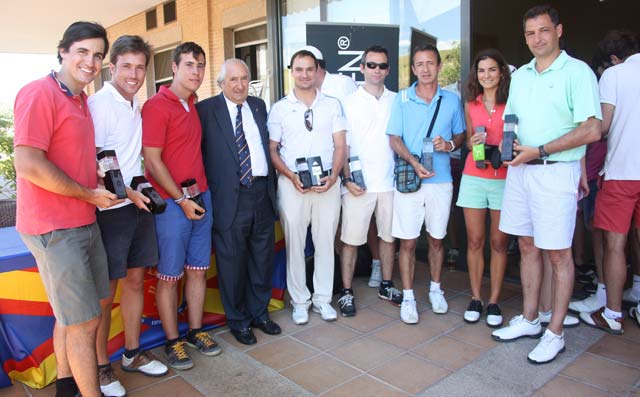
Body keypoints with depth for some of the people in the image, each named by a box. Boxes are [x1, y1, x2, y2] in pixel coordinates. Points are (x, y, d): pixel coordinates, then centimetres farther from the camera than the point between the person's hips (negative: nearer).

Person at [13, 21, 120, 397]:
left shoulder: (80, 100, 13)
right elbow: (28, 165, -22)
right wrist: (90, 195, -14)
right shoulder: (39, 92, -14)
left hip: (85, 222, 9)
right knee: (84, 322, 0)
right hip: (55, 228, -9)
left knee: (72, 314, 20)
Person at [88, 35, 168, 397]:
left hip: (139, 204, 7)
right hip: (110, 209, -7)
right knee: (105, 291, 2)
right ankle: (101, 367, 18)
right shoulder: (98, 104, -11)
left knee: (135, 280, 14)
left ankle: (133, 354, 28)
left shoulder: (137, 107, 12)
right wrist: (127, 193, -17)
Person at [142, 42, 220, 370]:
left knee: (198, 269, 13)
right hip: (172, 203, -7)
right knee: (169, 276, 5)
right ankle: (172, 341, 19)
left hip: (201, 198, 7)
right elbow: (152, 161, -13)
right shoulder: (156, 106, -9)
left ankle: (196, 331, 27)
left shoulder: (194, 106, 12)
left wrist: (200, 194, 9)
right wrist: (182, 200, -12)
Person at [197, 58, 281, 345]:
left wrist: (272, 183, 11)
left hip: (262, 192, 5)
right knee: (232, 262, 7)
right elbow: (198, 153, -4)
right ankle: (238, 320, 25)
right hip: (229, 197, -5)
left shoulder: (259, 106, 12)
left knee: (263, 258, 15)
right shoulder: (206, 110, -3)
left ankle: (259, 312, 34)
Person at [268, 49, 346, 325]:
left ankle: (322, 298, 22)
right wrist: (291, 175, -12)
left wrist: (333, 176, -11)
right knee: (294, 243, 4)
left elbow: (340, 145, 5)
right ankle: (299, 301, 19)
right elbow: (272, 149, 4)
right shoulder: (280, 108, 6)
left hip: (327, 183, 1)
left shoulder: (332, 105, 9)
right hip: (292, 184, -1)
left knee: (325, 242, 7)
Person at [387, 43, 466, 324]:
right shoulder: (402, 99, 2)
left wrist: (450, 144, -10)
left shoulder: (452, 100, 7)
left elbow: (460, 134, 14)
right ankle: (408, 297, 13)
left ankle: (435, 289, 31)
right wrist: (414, 161, -17)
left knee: (436, 239, 12)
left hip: (441, 180, 2)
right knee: (407, 241, 1)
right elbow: (394, 138, -1)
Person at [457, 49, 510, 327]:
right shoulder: (470, 104, 11)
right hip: (474, 177, 3)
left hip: (504, 178, -2)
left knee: (498, 242, 3)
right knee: (474, 241, 5)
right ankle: (475, 299, 18)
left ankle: (494, 302, 15)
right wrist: (472, 143, -2)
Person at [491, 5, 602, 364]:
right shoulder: (520, 76, 14)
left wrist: (539, 151, -17)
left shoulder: (577, 72, -7)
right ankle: (529, 320, 26)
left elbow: (592, 130, -15)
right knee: (528, 246, 13)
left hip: (556, 172, -6)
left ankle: (555, 333, 14)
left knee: (558, 253, 2)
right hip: (520, 170, 7)